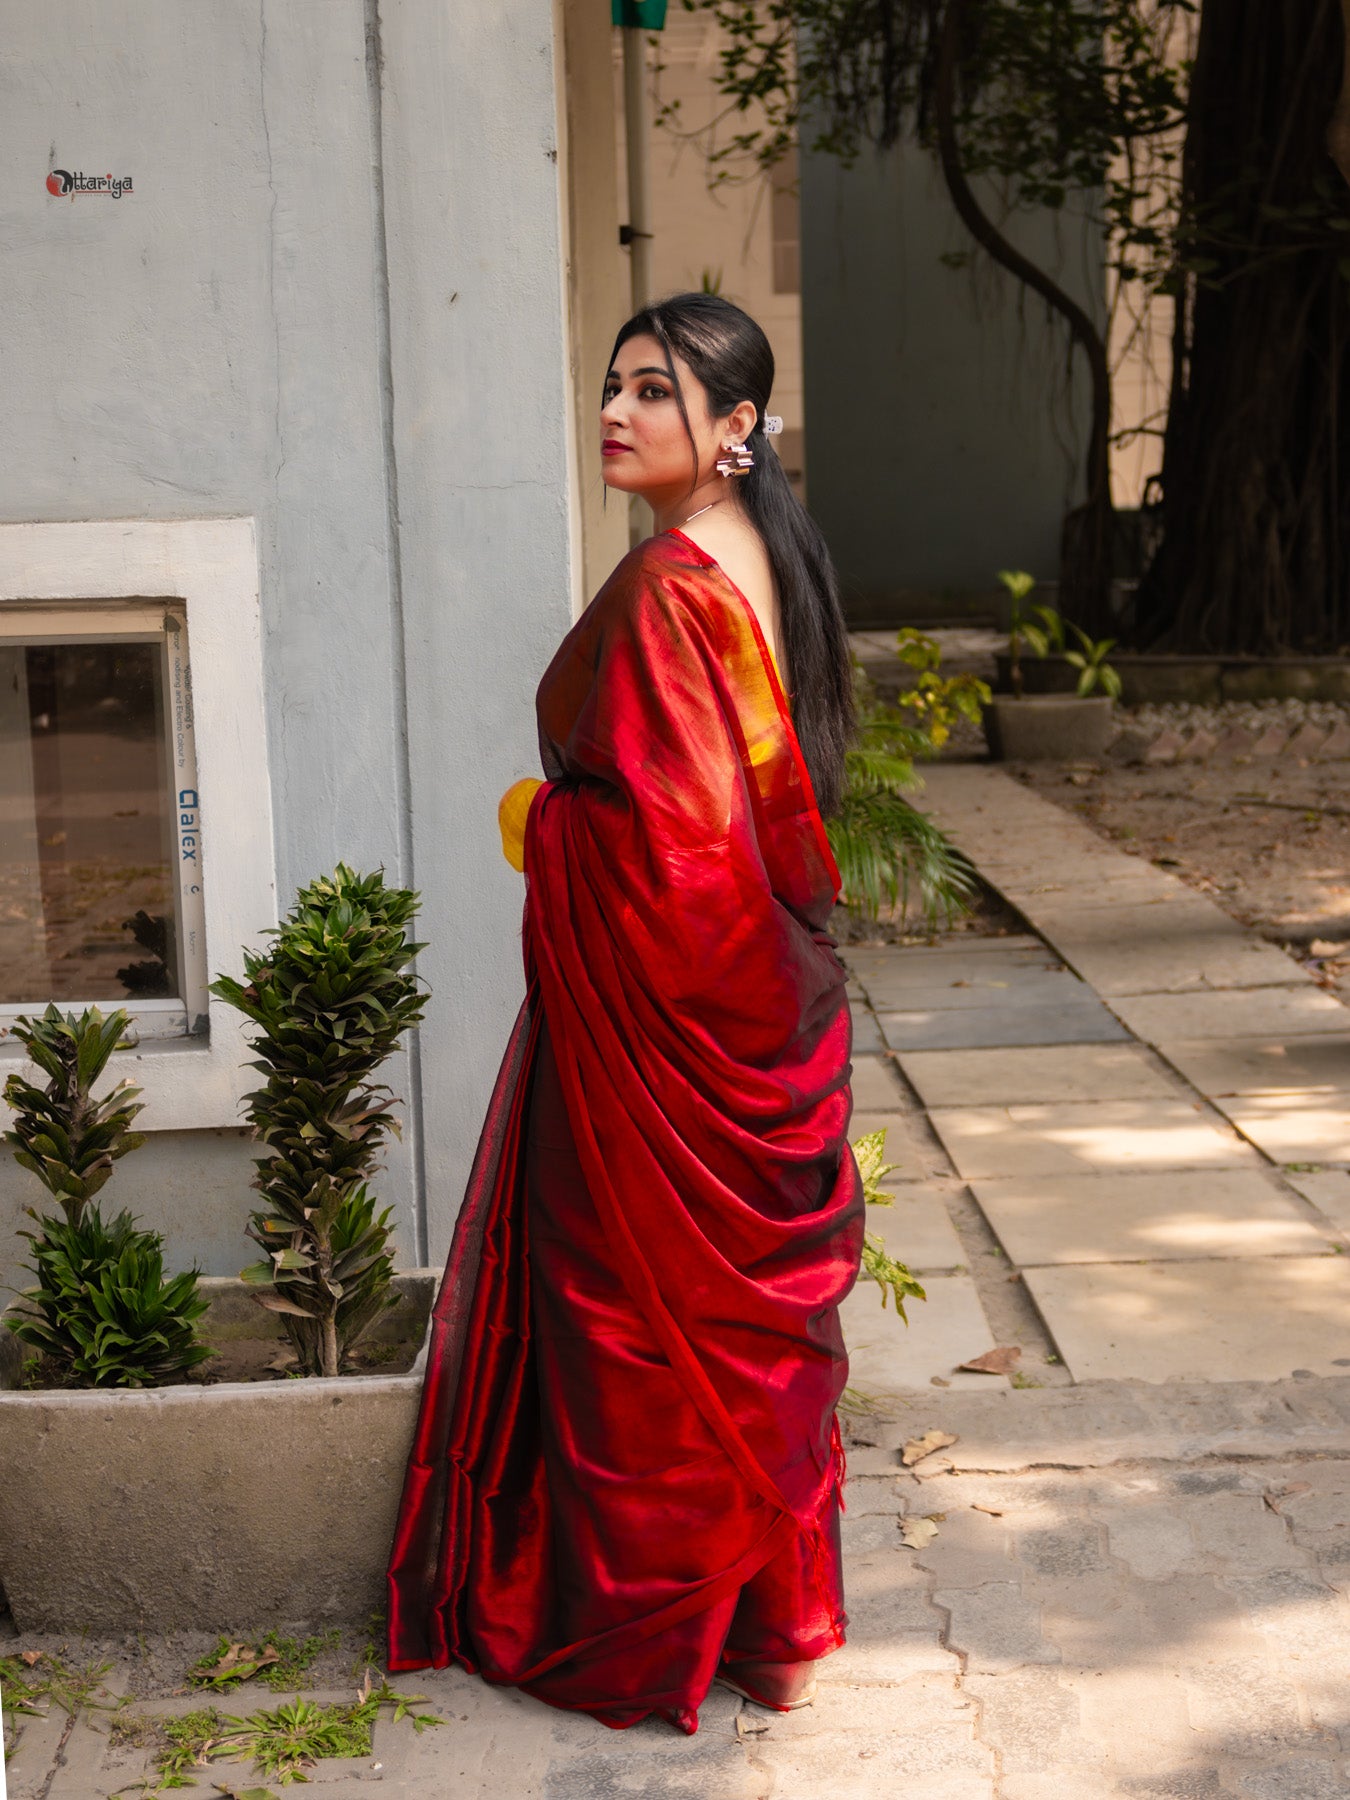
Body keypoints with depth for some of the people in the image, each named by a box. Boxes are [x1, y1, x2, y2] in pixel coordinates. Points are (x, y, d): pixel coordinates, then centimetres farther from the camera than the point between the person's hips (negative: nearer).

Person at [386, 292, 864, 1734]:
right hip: (768, 998, 9)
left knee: (649, 1314, 6)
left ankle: (656, 1627, 22)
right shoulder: (764, 557, 8)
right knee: (761, 1306, 17)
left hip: (663, 1013, -9)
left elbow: (658, 828, -26)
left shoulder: (662, 588, -22)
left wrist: (535, 826, -8)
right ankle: (777, 1621, 31)